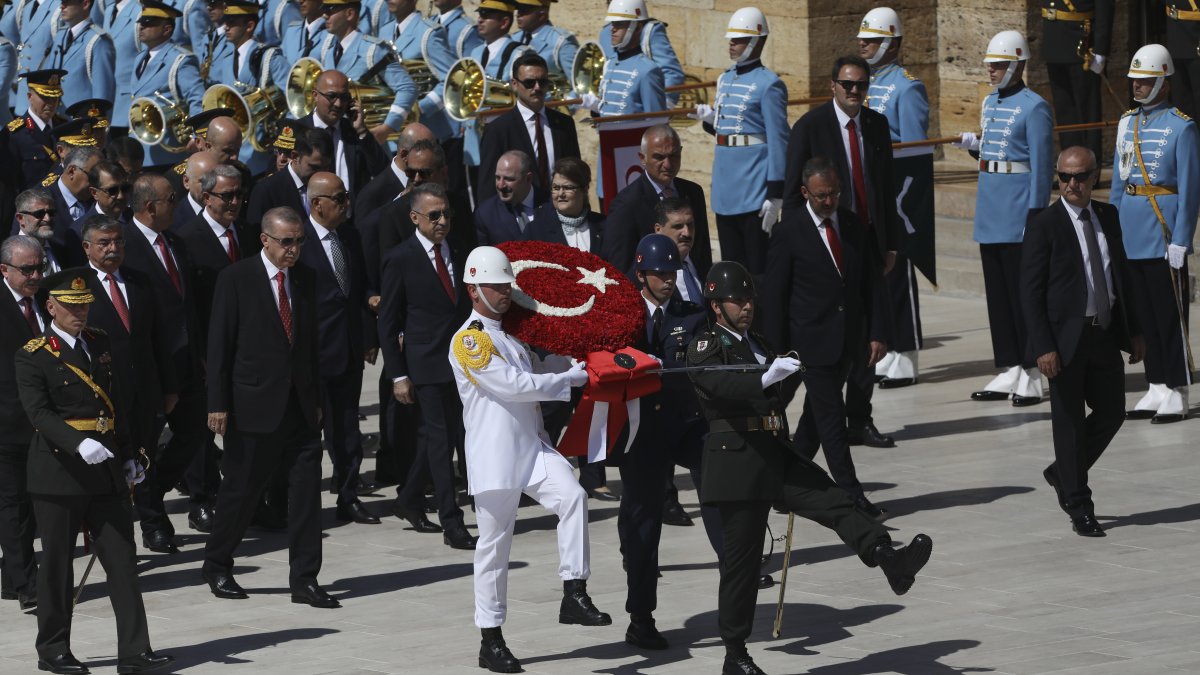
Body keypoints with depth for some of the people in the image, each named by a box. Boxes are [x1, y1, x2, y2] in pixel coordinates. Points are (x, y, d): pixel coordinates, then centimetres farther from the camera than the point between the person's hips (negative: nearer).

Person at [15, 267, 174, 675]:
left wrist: (127, 457, 17)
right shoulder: (33, 356, -7)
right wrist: (79, 444, -31)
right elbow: (40, 413, -17)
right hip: (58, 473, -5)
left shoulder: (100, 343, 13)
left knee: (123, 561, 0)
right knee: (57, 565, 4)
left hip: (106, 474, 5)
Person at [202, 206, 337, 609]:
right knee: (241, 489, 4)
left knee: (306, 492, 0)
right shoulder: (237, 279, -6)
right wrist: (218, 404, -10)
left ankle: (304, 580, 3)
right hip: (256, 405, -5)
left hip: (300, 406, 5)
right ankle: (216, 566, 23)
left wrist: (316, 397, 14)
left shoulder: (305, 279, 10)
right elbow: (219, 344, -6)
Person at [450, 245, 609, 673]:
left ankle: (574, 594, -19)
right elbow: (513, 385, -16)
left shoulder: (513, 335, 16)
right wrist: (572, 378, -10)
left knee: (572, 496, -21)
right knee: (494, 544, 0)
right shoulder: (468, 340, -10)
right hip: (494, 456, -6)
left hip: (533, 446, 6)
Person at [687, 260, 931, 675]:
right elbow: (722, 385, -26)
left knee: (836, 502, -17)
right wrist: (766, 377, -44)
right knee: (741, 559, -3)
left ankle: (891, 562, -37)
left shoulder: (761, 346, 20)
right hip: (738, 463, -7)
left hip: (776, 456, 7)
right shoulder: (705, 348, -3)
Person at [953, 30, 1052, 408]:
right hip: (990, 212, 8)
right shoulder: (989, 103, 14)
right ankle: (1009, 372, 15)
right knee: (997, 293, 10)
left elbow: (1041, 166, -13)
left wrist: (1035, 216, -17)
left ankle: (1030, 378, 1)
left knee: (1022, 291, -4)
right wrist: (974, 146, 4)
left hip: (1017, 210, -8)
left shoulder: (1033, 107, -11)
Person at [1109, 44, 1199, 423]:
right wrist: (1112, 231, 13)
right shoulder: (1127, 123, 11)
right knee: (1144, 315, 10)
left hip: (1164, 237, -6)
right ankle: (1156, 388, 17)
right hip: (1131, 241, 6)